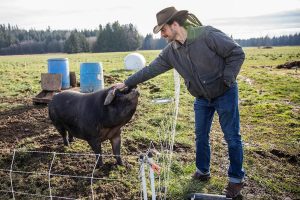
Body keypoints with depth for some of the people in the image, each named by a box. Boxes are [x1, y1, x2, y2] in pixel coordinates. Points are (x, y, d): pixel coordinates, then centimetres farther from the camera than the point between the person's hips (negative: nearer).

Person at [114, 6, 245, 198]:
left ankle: (237, 179, 19)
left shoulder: (208, 35, -23)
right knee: (201, 136, 12)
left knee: (232, 137, 3)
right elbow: (150, 69, 1)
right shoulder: (171, 51, -5)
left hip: (225, 93, -5)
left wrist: (227, 79, -18)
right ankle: (203, 171, 32)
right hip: (202, 98, 6)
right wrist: (127, 83, 4)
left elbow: (237, 53, -17)